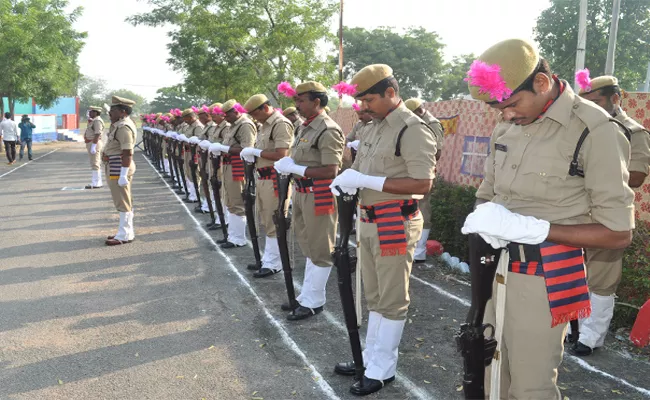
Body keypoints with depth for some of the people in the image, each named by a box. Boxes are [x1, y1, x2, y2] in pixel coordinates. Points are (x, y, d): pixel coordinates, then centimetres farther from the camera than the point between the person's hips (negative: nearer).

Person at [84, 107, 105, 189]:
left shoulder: (97, 121, -16)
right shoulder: (94, 121, 18)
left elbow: (97, 134, -23)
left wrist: (93, 146, -26)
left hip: (94, 143, -11)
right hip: (92, 144, 11)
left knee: (95, 164, -9)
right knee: (95, 164, 12)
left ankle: (96, 183, -8)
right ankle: (98, 182, 15)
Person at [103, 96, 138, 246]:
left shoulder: (124, 127, -20)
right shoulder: (119, 124, 13)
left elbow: (127, 153, -26)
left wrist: (123, 174, -27)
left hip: (119, 168, -11)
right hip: (115, 167, 11)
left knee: (123, 202, -3)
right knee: (124, 201, 16)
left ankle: (124, 235, 5)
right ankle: (127, 231, 26)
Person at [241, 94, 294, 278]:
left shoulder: (281, 124, -15)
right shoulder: (265, 125, 15)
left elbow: (281, 155, -22)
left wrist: (255, 151, -15)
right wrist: (251, 154, 1)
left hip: (275, 179, -10)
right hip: (263, 178, 10)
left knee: (274, 223, -2)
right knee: (266, 221, 16)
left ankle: (274, 263, 7)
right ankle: (268, 258, 26)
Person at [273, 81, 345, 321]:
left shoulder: (328, 130, -17)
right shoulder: (305, 127, 12)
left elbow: (330, 171, -22)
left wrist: (295, 169, -19)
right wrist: (289, 164, 1)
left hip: (319, 195, -10)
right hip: (301, 192, 10)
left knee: (319, 250, 3)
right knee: (308, 246, 18)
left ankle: (314, 302, 14)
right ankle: (307, 295, 31)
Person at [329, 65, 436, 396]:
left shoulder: (412, 129, -14)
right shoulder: (375, 127, 12)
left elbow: (423, 184, -20)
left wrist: (368, 181, -21)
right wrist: (348, 179, -4)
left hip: (395, 224, -8)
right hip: (369, 222, 9)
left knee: (391, 300, 4)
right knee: (374, 297, 18)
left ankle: (382, 370, 16)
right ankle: (370, 357, 31)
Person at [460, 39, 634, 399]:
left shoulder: (594, 130, -14)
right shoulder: (506, 129, 6)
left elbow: (618, 232, -14)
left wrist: (529, 227, -23)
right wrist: (484, 221, -9)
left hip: (542, 278, -6)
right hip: (494, 270, 6)